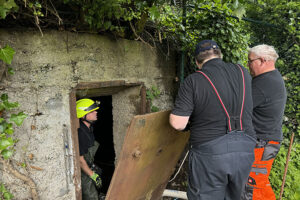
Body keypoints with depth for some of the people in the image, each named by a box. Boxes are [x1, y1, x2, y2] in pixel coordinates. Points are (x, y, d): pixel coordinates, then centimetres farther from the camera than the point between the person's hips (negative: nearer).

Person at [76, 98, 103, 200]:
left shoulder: (89, 128, 2)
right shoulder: (80, 133, -29)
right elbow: (79, 158, -25)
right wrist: (92, 175, -18)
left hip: (88, 166, 9)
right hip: (82, 172, -9)